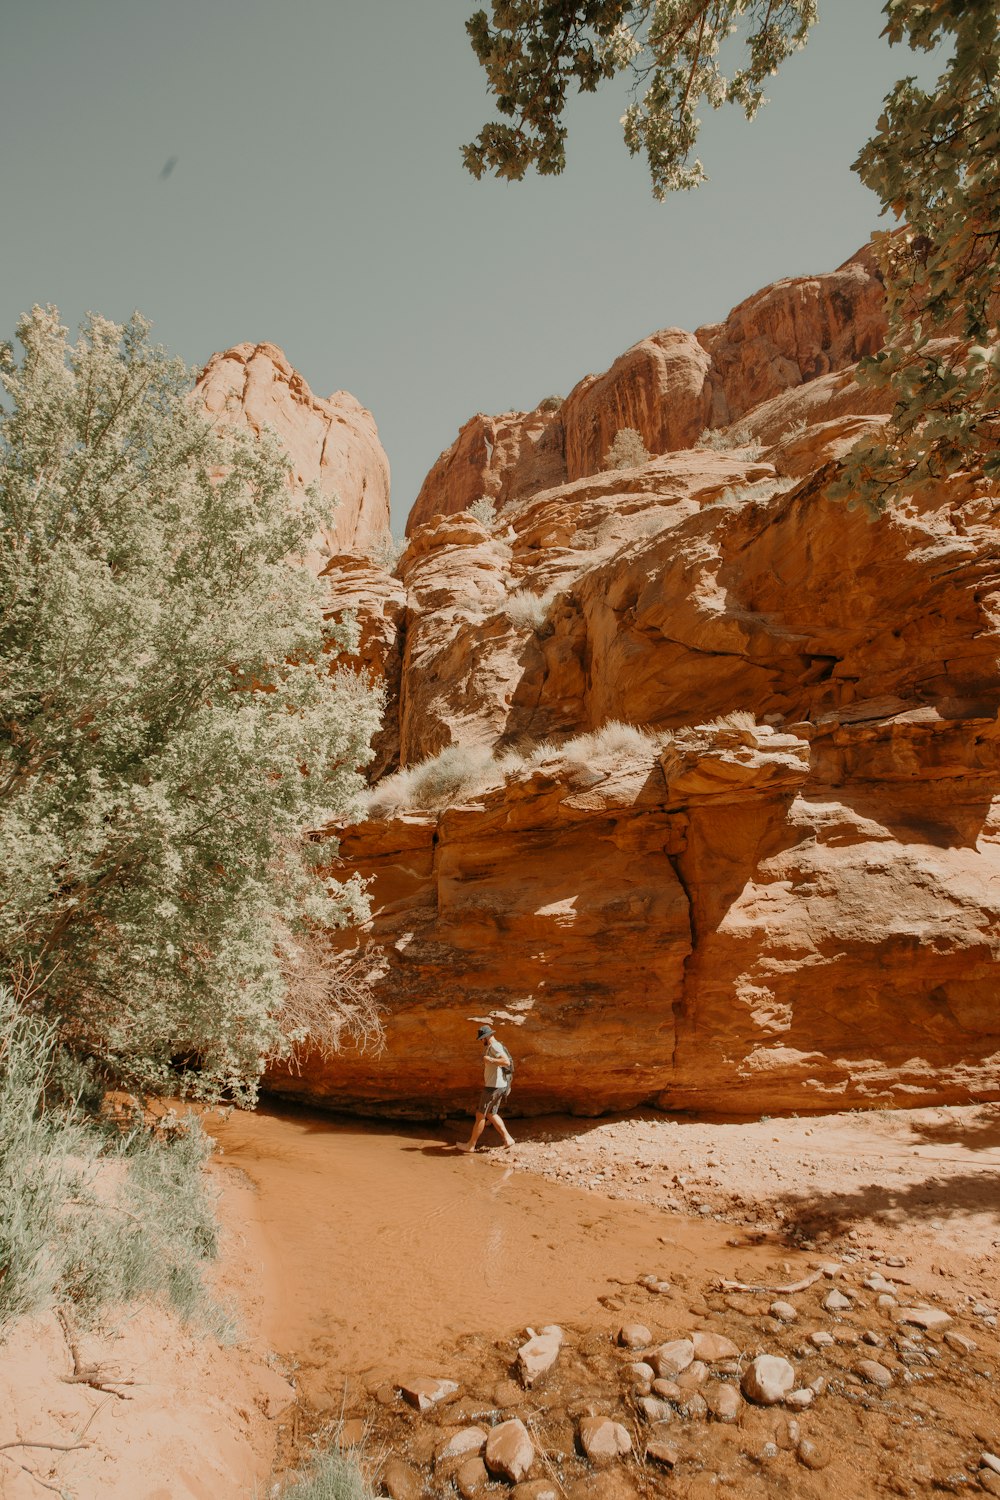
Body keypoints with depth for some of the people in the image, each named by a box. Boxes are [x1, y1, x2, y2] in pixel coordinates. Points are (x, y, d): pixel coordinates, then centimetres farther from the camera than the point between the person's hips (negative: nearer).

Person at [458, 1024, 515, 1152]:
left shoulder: (494, 1046, -17)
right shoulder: (496, 1046, 15)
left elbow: (506, 1061, -31)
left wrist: (489, 1060, -27)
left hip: (493, 1087, -10)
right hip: (498, 1086, 10)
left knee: (480, 1115, 2)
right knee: (491, 1114, 19)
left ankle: (471, 1144, 13)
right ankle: (507, 1138, 15)